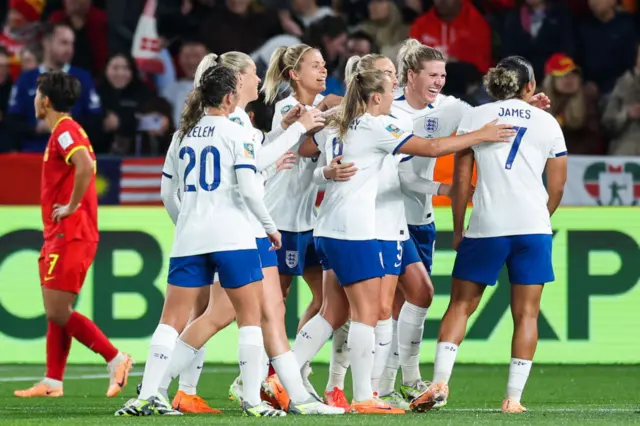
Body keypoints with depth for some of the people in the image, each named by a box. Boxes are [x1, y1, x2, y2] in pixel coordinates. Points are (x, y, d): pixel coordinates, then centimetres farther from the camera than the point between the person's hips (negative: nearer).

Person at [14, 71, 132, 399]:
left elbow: (85, 167, -31)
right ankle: (52, 382, 12)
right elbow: (85, 168, 26)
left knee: (58, 313, -10)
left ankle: (115, 359, -10)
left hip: (70, 235, -10)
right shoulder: (66, 131, 17)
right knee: (56, 313, 10)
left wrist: (71, 206, -21)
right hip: (60, 236, 10)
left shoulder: (64, 131, -14)